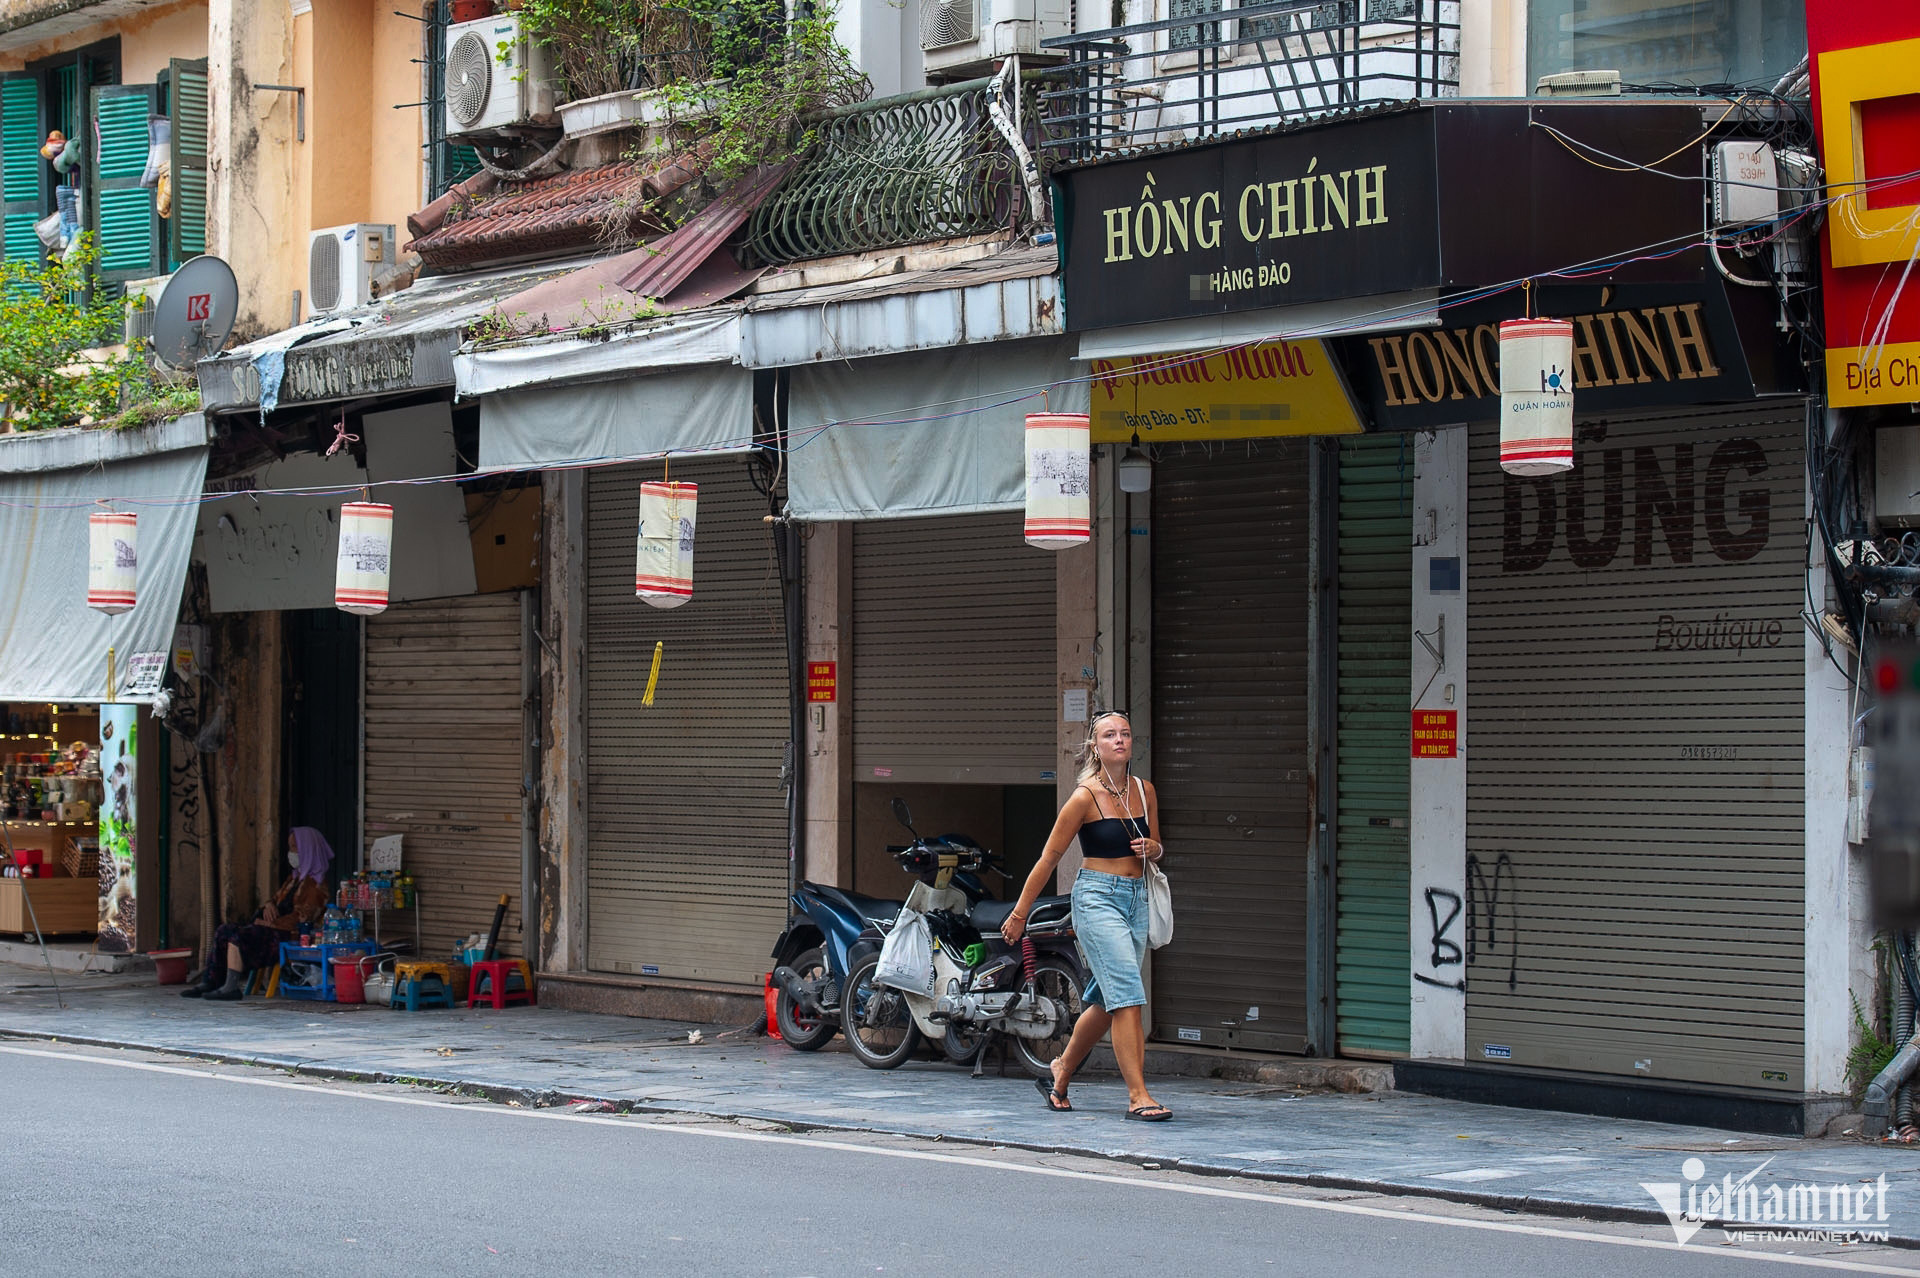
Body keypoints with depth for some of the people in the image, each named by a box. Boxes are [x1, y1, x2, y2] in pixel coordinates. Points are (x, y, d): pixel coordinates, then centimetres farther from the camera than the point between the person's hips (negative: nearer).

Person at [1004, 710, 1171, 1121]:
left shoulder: (1144, 791, 8)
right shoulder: (1085, 797, -9)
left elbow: (1156, 849, 21)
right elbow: (1049, 857, -4)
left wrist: (1152, 848, -5)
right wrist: (1019, 914, -2)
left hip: (1136, 899, 7)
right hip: (1097, 898, -7)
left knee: (1105, 1001, 13)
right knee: (1127, 992, -17)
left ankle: (1059, 1077, 32)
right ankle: (1138, 1096, -19)